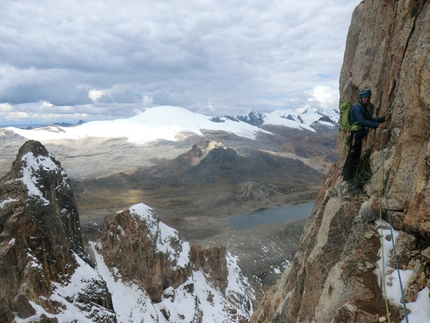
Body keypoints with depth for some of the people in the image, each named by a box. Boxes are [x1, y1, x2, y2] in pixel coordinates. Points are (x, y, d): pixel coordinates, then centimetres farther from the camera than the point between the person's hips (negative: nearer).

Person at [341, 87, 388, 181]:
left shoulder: (364, 108, 17)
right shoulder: (357, 107, -15)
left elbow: (370, 119, 21)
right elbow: (361, 121, -27)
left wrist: (383, 118, 9)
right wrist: (377, 125, -30)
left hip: (358, 136, 10)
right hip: (355, 135, -10)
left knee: (353, 156, 16)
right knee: (353, 156, -5)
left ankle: (346, 173, 27)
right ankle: (348, 176, 4)